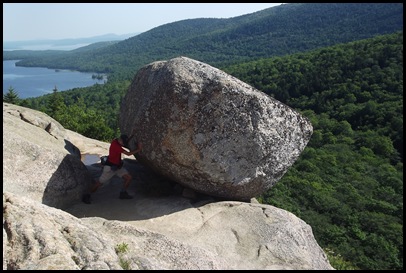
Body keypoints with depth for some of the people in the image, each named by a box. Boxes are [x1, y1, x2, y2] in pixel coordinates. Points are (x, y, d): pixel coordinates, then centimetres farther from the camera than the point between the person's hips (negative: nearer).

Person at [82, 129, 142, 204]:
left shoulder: (117, 141, -2)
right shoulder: (115, 145, -28)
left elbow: (125, 145, 21)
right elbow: (128, 153, -28)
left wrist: (131, 136, 9)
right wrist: (138, 149, -21)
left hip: (117, 166, 9)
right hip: (110, 167, -9)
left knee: (129, 177, 0)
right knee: (100, 183, -3)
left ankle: (123, 193, 16)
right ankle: (86, 196, 13)